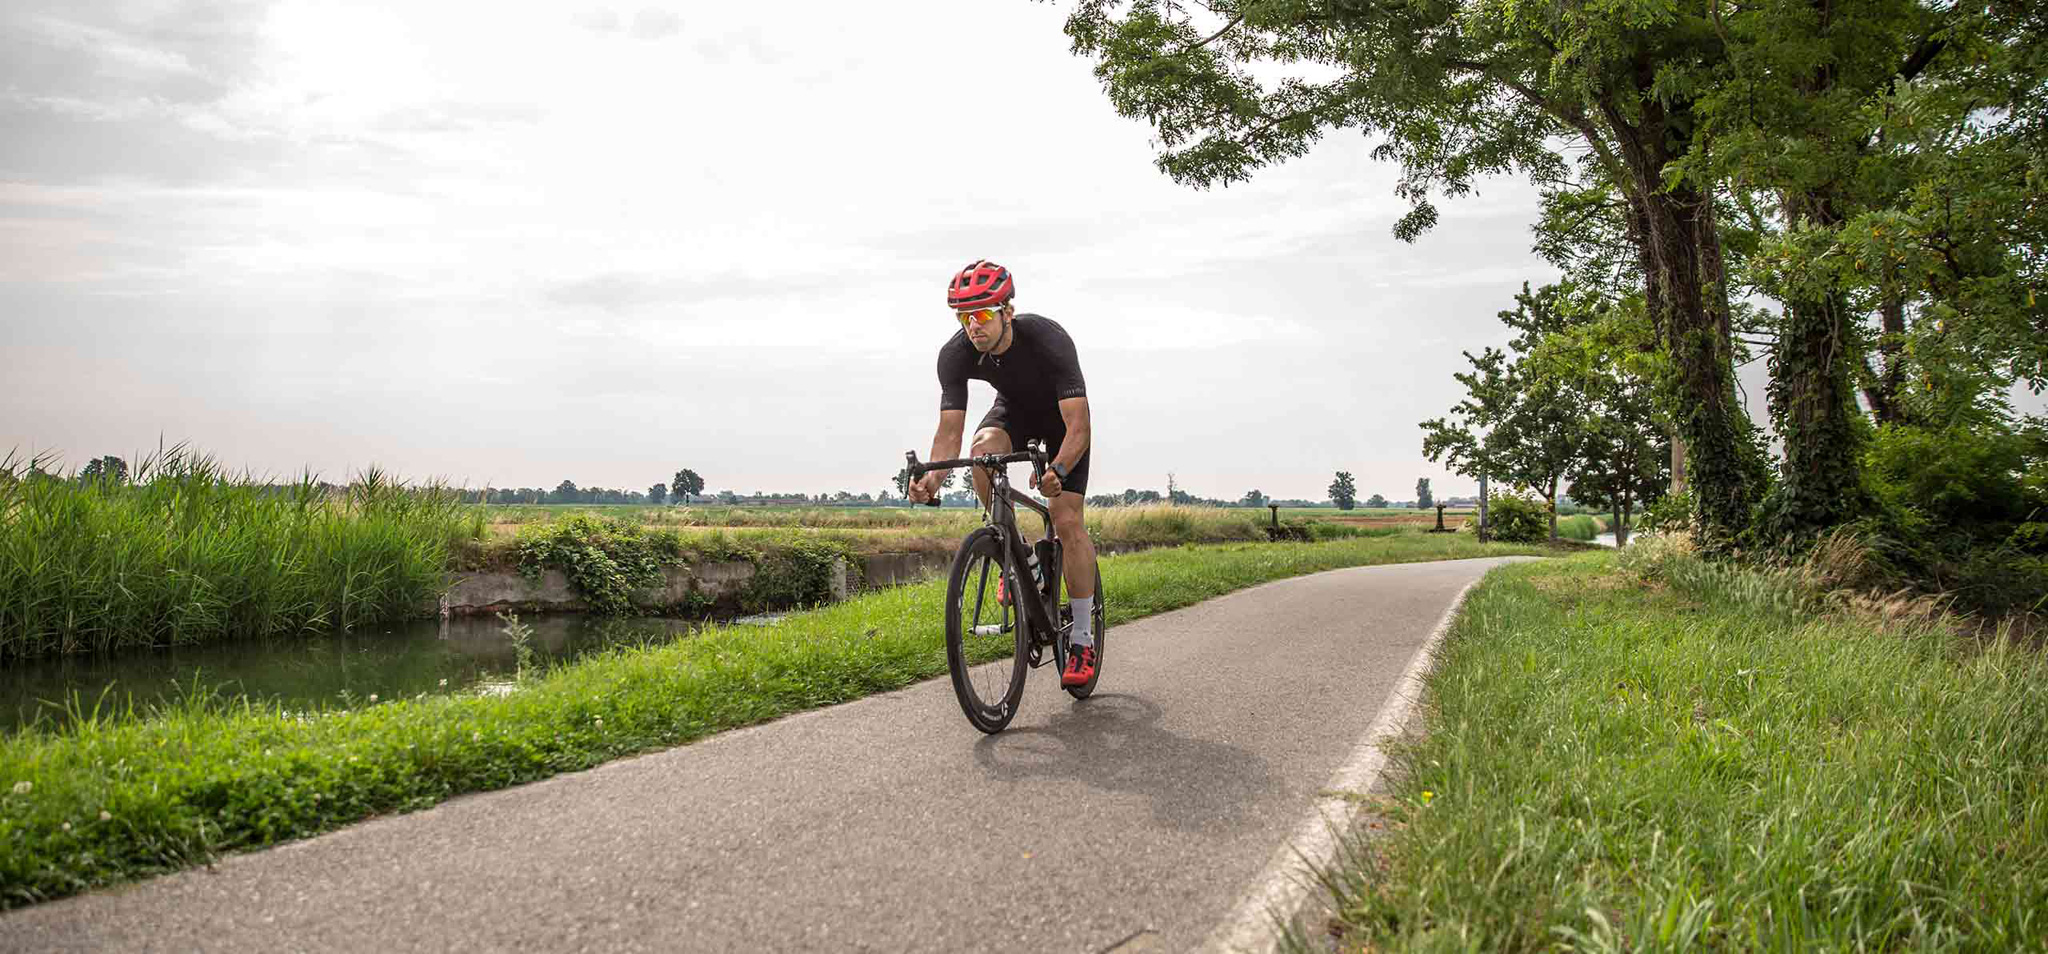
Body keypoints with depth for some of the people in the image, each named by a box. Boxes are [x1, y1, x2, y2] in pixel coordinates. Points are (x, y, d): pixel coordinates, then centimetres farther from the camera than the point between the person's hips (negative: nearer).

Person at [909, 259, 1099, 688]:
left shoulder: (1048, 340, -38)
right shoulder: (955, 354, -27)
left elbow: (1078, 428, -42)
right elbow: (949, 431, -27)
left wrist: (1057, 470, -60)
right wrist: (932, 476, -46)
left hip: (1062, 415, -3)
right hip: (1014, 409, 3)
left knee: (1067, 520, -16)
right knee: (983, 449, -33)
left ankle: (1082, 639, -4)